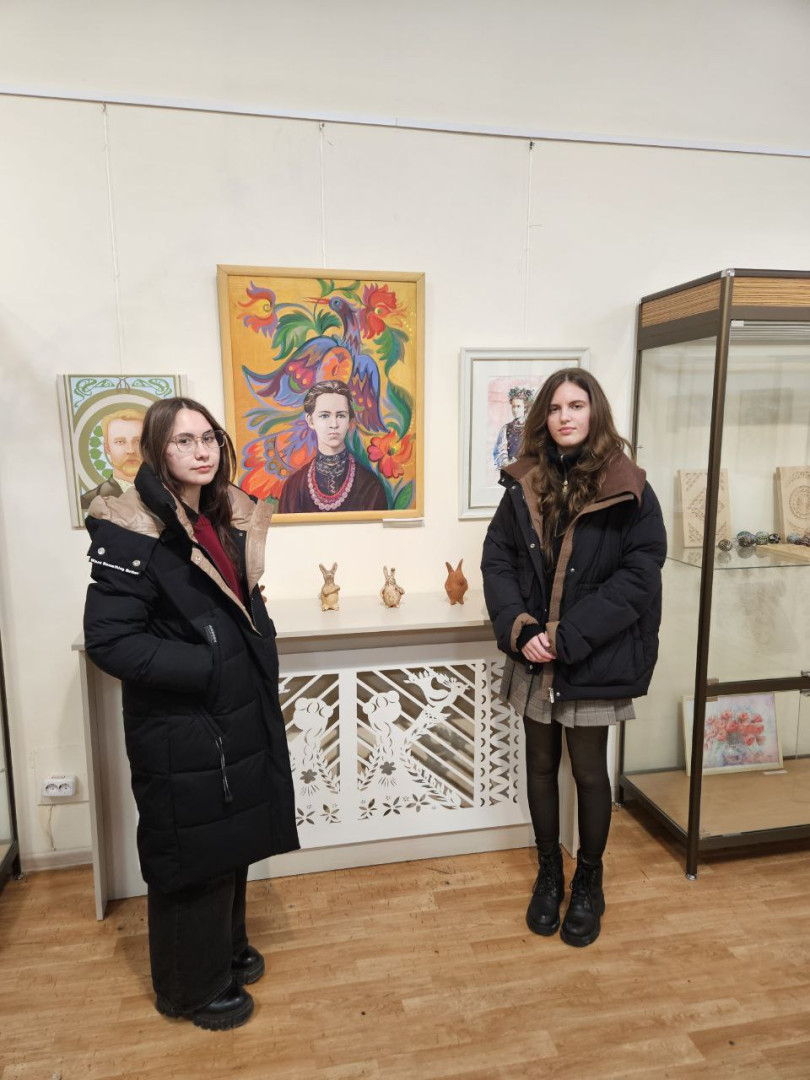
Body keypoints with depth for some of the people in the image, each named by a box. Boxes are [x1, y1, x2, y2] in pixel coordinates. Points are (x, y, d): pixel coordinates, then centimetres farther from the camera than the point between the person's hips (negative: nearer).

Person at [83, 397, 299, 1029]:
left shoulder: (227, 518, 6)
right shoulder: (131, 530, -19)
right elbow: (109, 639, -23)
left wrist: (259, 661, 5)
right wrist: (206, 667, -23)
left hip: (239, 717, 8)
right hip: (181, 732, -7)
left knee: (231, 840, 23)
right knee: (192, 855, 10)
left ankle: (226, 948, 47)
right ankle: (194, 987, 34)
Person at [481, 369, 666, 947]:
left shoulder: (629, 491, -8)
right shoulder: (524, 485, 2)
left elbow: (638, 575, -13)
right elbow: (497, 561, 1)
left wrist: (569, 636, -19)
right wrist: (518, 628, -14)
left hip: (593, 661, -3)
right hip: (533, 657, 3)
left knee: (589, 770, 11)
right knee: (541, 765, 15)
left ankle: (588, 882, 35)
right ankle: (549, 873, 37)